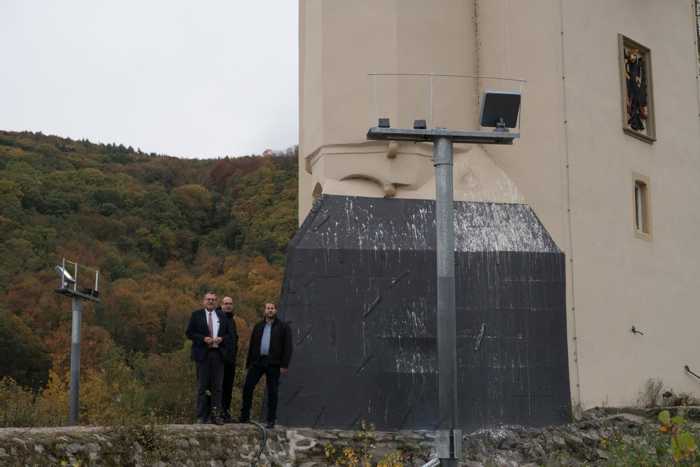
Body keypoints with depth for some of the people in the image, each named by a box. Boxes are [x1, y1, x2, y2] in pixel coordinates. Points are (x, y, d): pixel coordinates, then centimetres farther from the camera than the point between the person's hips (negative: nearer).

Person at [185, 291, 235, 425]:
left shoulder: (222, 316, 13)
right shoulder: (196, 315, 4)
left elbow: (230, 335, 13)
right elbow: (189, 333, -1)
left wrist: (221, 339, -7)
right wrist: (203, 339, -13)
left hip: (218, 354, 3)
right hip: (202, 354, -3)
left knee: (217, 387, 3)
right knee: (202, 386, 1)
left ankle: (216, 415, 8)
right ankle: (201, 416, 6)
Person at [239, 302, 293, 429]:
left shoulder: (283, 327, 1)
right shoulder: (258, 326, 14)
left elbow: (287, 347, -4)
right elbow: (252, 345, 17)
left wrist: (284, 365, -11)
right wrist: (249, 363, 12)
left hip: (273, 363, -4)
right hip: (257, 361, 4)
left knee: (272, 392, 1)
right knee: (247, 387, -1)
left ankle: (271, 420, 8)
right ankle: (244, 416, 9)